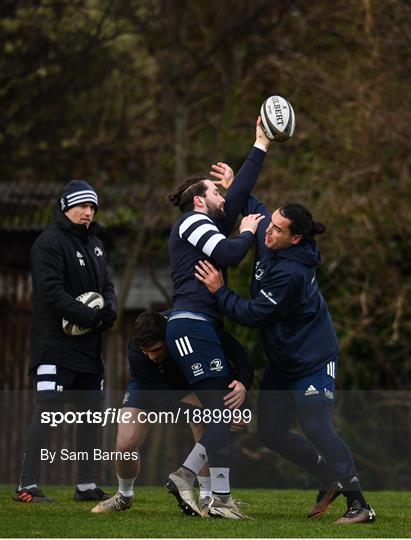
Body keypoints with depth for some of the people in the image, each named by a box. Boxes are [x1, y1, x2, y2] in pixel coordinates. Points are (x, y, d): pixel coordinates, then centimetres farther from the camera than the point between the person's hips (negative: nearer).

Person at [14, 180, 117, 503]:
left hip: (89, 345, 9)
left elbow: (106, 286, 19)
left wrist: (109, 312, -4)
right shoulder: (50, 242, -9)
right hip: (56, 345, -8)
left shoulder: (94, 243, 18)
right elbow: (51, 291, -18)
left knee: (90, 412, 10)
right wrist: (89, 317, -22)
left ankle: (86, 485, 17)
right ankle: (27, 486, -12)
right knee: (48, 411, -13)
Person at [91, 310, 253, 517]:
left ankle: (207, 498, -14)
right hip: (148, 385, 0)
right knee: (125, 444, -11)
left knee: (206, 428, -28)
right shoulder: (136, 355, -39)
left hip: (190, 382, 0)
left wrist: (242, 384, -54)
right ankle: (124, 495, 21)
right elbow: (163, 396, -39)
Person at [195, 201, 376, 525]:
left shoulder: (290, 273, -29)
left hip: (312, 362, -10)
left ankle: (359, 506, -11)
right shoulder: (265, 233, -3)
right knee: (271, 432, 8)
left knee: (317, 429, -18)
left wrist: (219, 291, -18)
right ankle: (330, 480, 24)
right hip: (282, 363, 10)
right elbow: (255, 208, 22)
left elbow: (253, 315, -24)